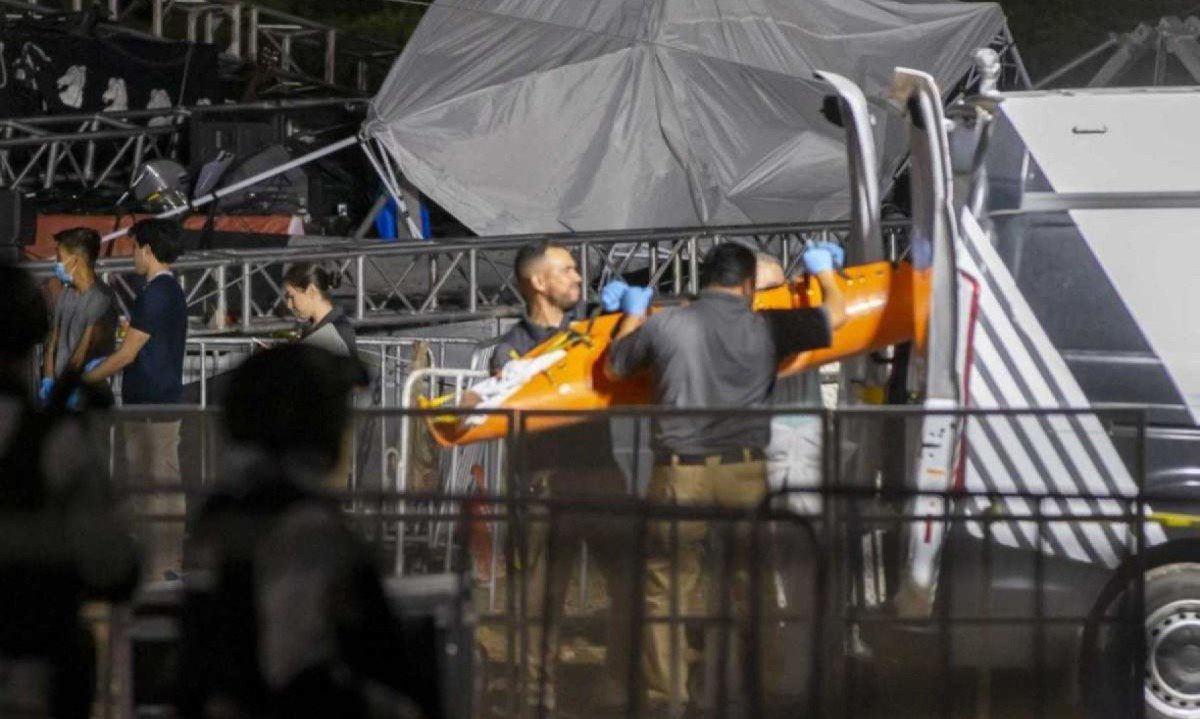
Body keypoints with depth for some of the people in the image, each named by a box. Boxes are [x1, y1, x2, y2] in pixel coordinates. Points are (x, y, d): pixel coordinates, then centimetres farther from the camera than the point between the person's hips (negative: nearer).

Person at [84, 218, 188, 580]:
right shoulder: (173, 292, 14)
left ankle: (159, 570, -6)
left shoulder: (154, 295, -17)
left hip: (148, 405, -10)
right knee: (169, 486, 12)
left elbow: (126, 354, -17)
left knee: (153, 489, -7)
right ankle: (171, 564, 16)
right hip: (167, 400, 10)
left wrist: (81, 380, -7)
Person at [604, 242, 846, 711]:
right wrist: (823, 270, 37)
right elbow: (835, 315, 16)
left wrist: (633, 313, 35)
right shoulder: (765, 328, 1)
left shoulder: (662, 325, 0)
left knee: (665, 591, 9)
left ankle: (665, 694, 10)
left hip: (678, 476, 0)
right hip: (743, 473, 1)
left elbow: (613, 368, 18)